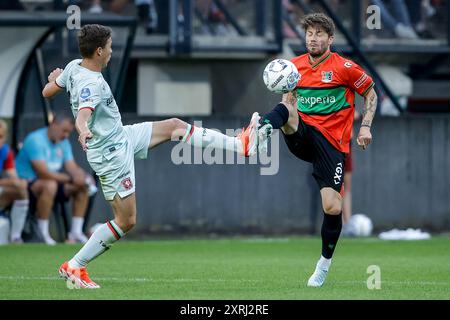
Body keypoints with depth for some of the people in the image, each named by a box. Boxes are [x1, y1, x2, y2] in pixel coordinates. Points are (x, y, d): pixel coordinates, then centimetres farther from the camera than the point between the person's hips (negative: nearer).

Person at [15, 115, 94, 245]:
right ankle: (42, 235, -31)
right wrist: (71, 178, -29)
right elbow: (42, 172, -29)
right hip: (26, 182, -9)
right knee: (49, 185, -38)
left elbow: (72, 167, 3)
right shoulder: (36, 140, -20)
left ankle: (76, 232, -1)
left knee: (82, 187, -4)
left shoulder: (63, 142, 8)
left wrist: (82, 176, -20)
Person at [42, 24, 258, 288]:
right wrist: (83, 131, -68)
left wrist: (55, 78, 34)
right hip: (112, 155, -10)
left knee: (175, 126, 11)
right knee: (126, 221, -3)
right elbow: (82, 116, -46)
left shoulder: (73, 68, -2)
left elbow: (47, 91, 12)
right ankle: (74, 267, 6)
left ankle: (240, 145, 18)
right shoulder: (91, 84, -29)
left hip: (122, 137, 10)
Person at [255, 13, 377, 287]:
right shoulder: (295, 66, 9)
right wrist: (287, 106, 2)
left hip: (332, 143, -3)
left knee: (333, 208, -11)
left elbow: (371, 94, 8)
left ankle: (325, 261, 13)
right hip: (302, 136, 3)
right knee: (285, 109, -31)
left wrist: (365, 127, -4)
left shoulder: (345, 68, -3)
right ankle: (263, 130, -67)